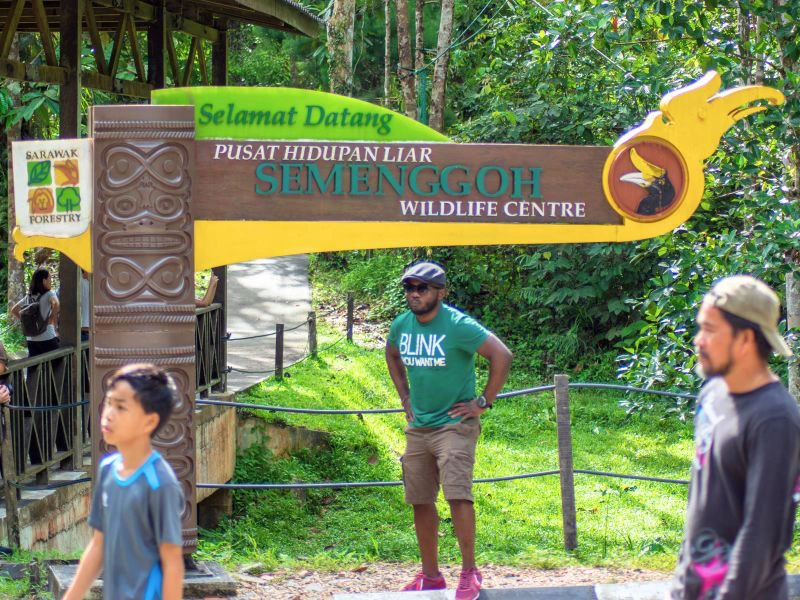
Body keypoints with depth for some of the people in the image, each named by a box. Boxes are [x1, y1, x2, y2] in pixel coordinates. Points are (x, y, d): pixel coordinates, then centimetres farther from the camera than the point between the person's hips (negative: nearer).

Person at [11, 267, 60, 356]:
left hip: (31, 339, 6)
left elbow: (14, 310, 17)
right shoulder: (49, 294, -8)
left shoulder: (29, 297, 11)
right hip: (47, 338, -6)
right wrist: (52, 319, -14)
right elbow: (55, 304, -29)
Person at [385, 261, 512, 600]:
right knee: (420, 502, 10)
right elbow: (391, 355, 26)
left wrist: (483, 403, -15)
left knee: (457, 495, -19)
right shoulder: (402, 325, 4)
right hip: (418, 427, 7)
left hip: (455, 425, -7)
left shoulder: (457, 326, -16)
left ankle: (469, 572, -9)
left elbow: (502, 356, -19)